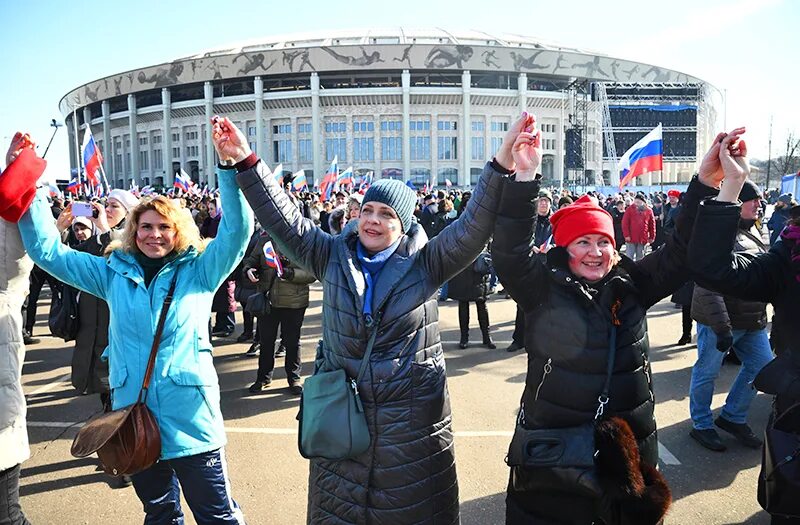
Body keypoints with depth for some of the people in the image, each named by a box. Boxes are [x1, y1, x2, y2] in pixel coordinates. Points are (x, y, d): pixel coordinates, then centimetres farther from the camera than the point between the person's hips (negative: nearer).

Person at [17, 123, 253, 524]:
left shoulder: (199, 271, -2)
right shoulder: (114, 272, 6)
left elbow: (237, 229, -14)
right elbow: (47, 251, 9)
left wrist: (231, 168, -27)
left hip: (191, 419, -3)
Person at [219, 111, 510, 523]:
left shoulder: (424, 262, -5)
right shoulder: (333, 257, 1)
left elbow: (472, 228, -17)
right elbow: (284, 221, -3)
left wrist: (503, 164, -31)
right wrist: (245, 162, -12)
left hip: (413, 421, -2)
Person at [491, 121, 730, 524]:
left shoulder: (632, 285, 2)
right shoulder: (542, 289, -8)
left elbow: (680, 253, -4)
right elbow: (508, 252, -22)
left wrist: (705, 185, -17)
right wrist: (525, 177, -31)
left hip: (627, 444, 4)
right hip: (552, 447, -3)